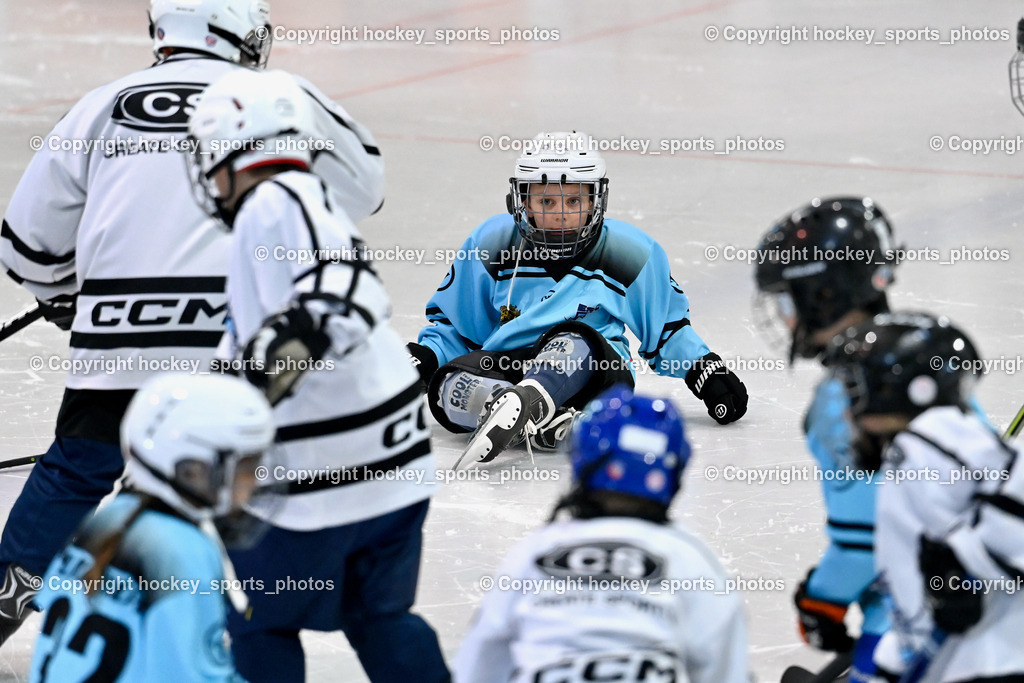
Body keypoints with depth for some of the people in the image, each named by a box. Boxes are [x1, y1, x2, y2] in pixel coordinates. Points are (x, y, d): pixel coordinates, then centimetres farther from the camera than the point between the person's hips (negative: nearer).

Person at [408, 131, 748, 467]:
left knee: (572, 342, -40)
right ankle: (539, 418, -54)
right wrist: (423, 358, 2)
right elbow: (451, 322, 19)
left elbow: (666, 327, 22)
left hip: (589, 373, -2)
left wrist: (704, 369, 11)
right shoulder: (490, 244, 11)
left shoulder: (631, 252, 9)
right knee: (452, 382, -32)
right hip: (504, 366, 2)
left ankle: (526, 401, -68)